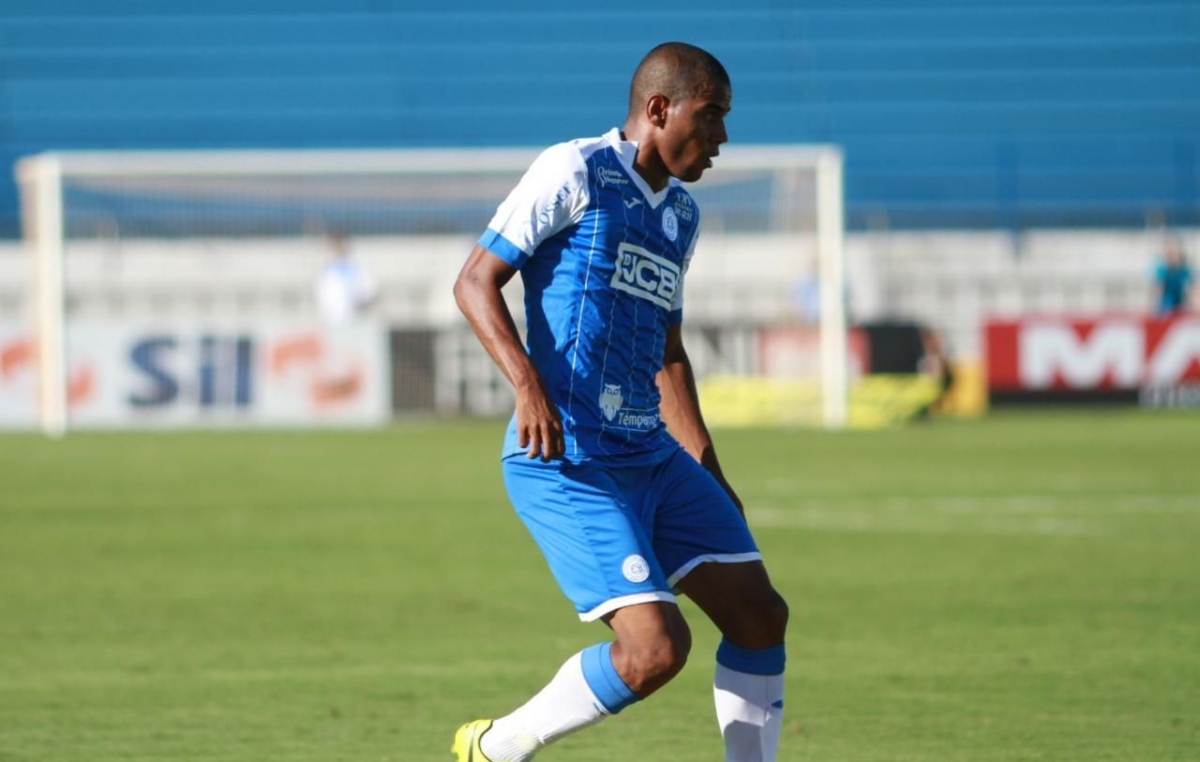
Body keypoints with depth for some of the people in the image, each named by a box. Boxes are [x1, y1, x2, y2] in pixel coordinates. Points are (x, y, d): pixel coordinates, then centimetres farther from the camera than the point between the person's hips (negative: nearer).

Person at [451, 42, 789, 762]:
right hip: (568, 467, -9)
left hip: (655, 459, 9)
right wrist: (528, 385, -23)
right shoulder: (574, 173, -7)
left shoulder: (682, 214, 18)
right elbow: (475, 282, -9)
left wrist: (711, 476, 24)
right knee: (657, 647, -18)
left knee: (761, 615, 4)